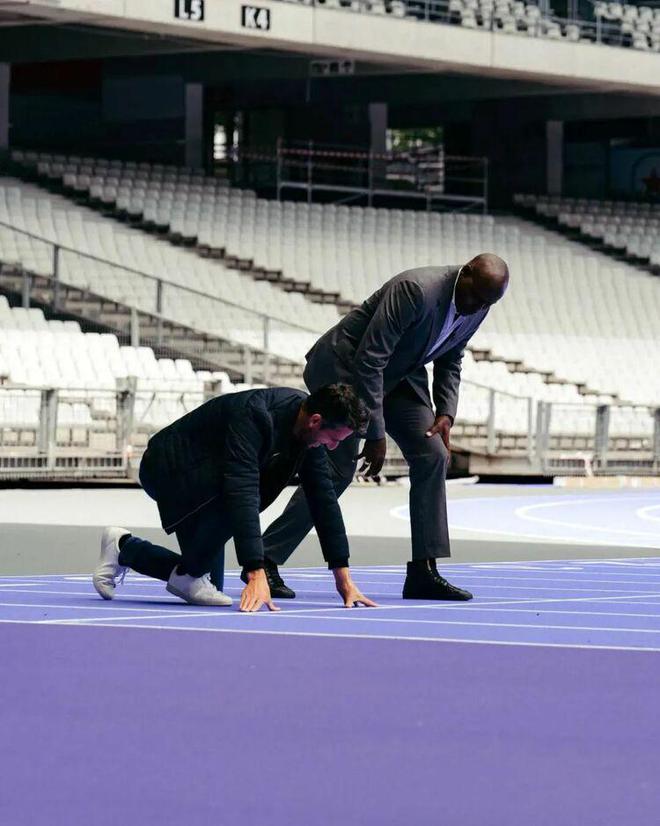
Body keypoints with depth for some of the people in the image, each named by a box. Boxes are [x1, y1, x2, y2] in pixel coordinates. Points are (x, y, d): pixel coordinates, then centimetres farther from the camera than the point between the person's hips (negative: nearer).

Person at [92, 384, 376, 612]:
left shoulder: (310, 428, -10)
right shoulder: (254, 416, -35)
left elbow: (324, 499, -5)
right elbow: (243, 493, -42)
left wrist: (343, 577, -8)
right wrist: (257, 574, -48)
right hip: (169, 468, -9)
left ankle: (125, 547, 23)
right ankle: (188, 574, -17)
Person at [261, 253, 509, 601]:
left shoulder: (477, 307, -6)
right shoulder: (416, 290, -31)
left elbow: (449, 361, 12)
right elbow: (368, 359, -30)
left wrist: (446, 413, -5)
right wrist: (375, 433, -27)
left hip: (400, 376, 8)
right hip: (346, 365, -8)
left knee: (433, 456, -6)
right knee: (337, 470, -12)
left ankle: (423, 572, -3)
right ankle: (265, 561, -2)